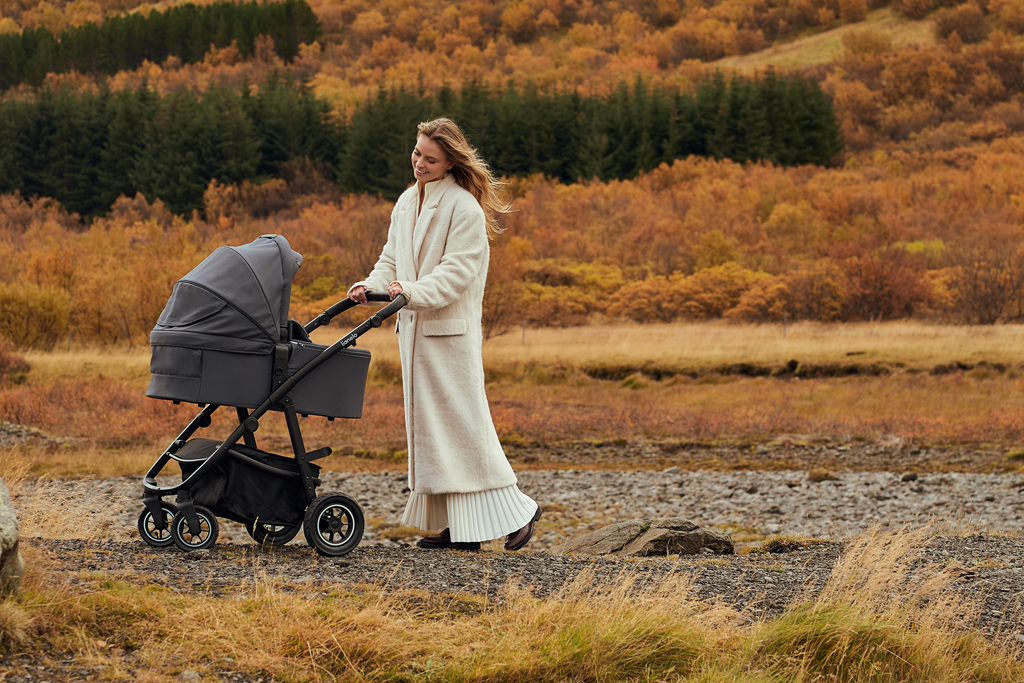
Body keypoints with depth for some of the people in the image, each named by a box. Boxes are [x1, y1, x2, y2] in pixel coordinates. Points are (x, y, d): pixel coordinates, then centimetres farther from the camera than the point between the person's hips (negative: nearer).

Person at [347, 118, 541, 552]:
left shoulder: (465, 209, -12)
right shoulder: (407, 202, 13)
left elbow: (456, 272, -18)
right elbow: (392, 258, 16)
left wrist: (414, 292, -30)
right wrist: (371, 286, -3)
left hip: (451, 331, -8)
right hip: (414, 329, 8)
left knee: (464, 422, -8)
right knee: (427, 424, 8)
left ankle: (515, 510, 2)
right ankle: (455, 525, 12)